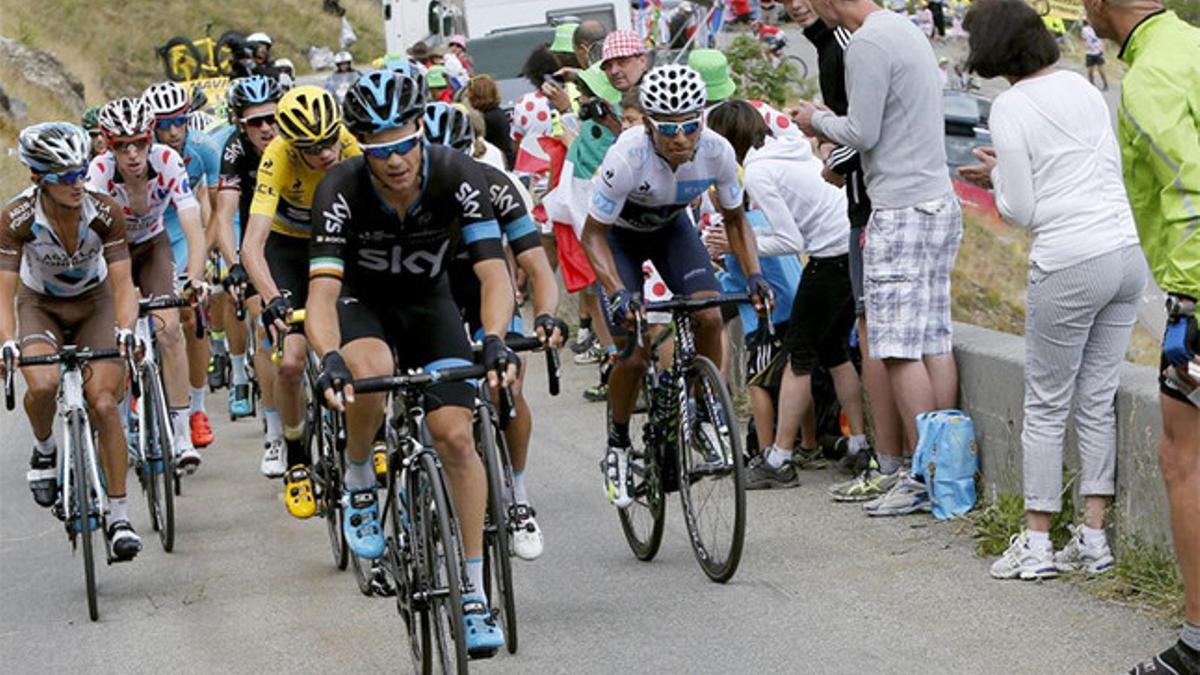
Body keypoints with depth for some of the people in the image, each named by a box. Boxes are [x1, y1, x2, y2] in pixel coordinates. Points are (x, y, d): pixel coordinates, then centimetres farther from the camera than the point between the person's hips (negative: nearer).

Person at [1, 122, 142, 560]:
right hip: (40, 306, 0)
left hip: (94, 303, 0)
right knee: (43, 384, -31)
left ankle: (119, 517, -6)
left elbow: (123, 284, -24)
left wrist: (125, 330, -42)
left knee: (103, 404, -16)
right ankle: (44, 449, 3)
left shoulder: (105, 213, -25)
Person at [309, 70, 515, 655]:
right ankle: (359, 485, -7)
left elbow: (494, 274, -31)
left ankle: (475, 590, -4)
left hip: (430, 304, 1)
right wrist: (329, 358, -54)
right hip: (362, 303, -1)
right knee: (371, 373, -37)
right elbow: (322, 292, -35)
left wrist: (494, 339, -50)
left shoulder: (458, 176, -27)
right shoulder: (341, 190, -29)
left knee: (455, 435, -14)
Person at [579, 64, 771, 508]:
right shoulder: (628, 156, -38)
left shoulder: (716, 152, -27)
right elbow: (593, 234, -27)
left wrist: (754, 275, -23)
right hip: (620, 234, -3)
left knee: (710, 317, -22)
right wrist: (617, 293, -42)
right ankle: (617, 448, 11)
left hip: (672, 227, 3)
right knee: (635, 353, -13)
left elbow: (734, 220, -8)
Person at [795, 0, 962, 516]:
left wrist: (817, 120, 3)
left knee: (899, 349, -8)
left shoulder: (867, 44, -13)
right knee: (935, 343, 8)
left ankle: (923, 478, -9)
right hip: (941, 203, 10)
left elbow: (862, 133, -14)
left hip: (902, 212, -10)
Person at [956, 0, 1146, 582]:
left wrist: (997, 176, 13)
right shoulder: (1082, 88, 12)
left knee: (1046, 407, 5)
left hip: (1069, 264, -6)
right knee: (1098, 401, 11)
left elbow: (1020, 210, -8)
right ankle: (1093, 539, 12)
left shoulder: (1010, 108, -7)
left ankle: (1036, 544, 9)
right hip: (1126, 250, 6)